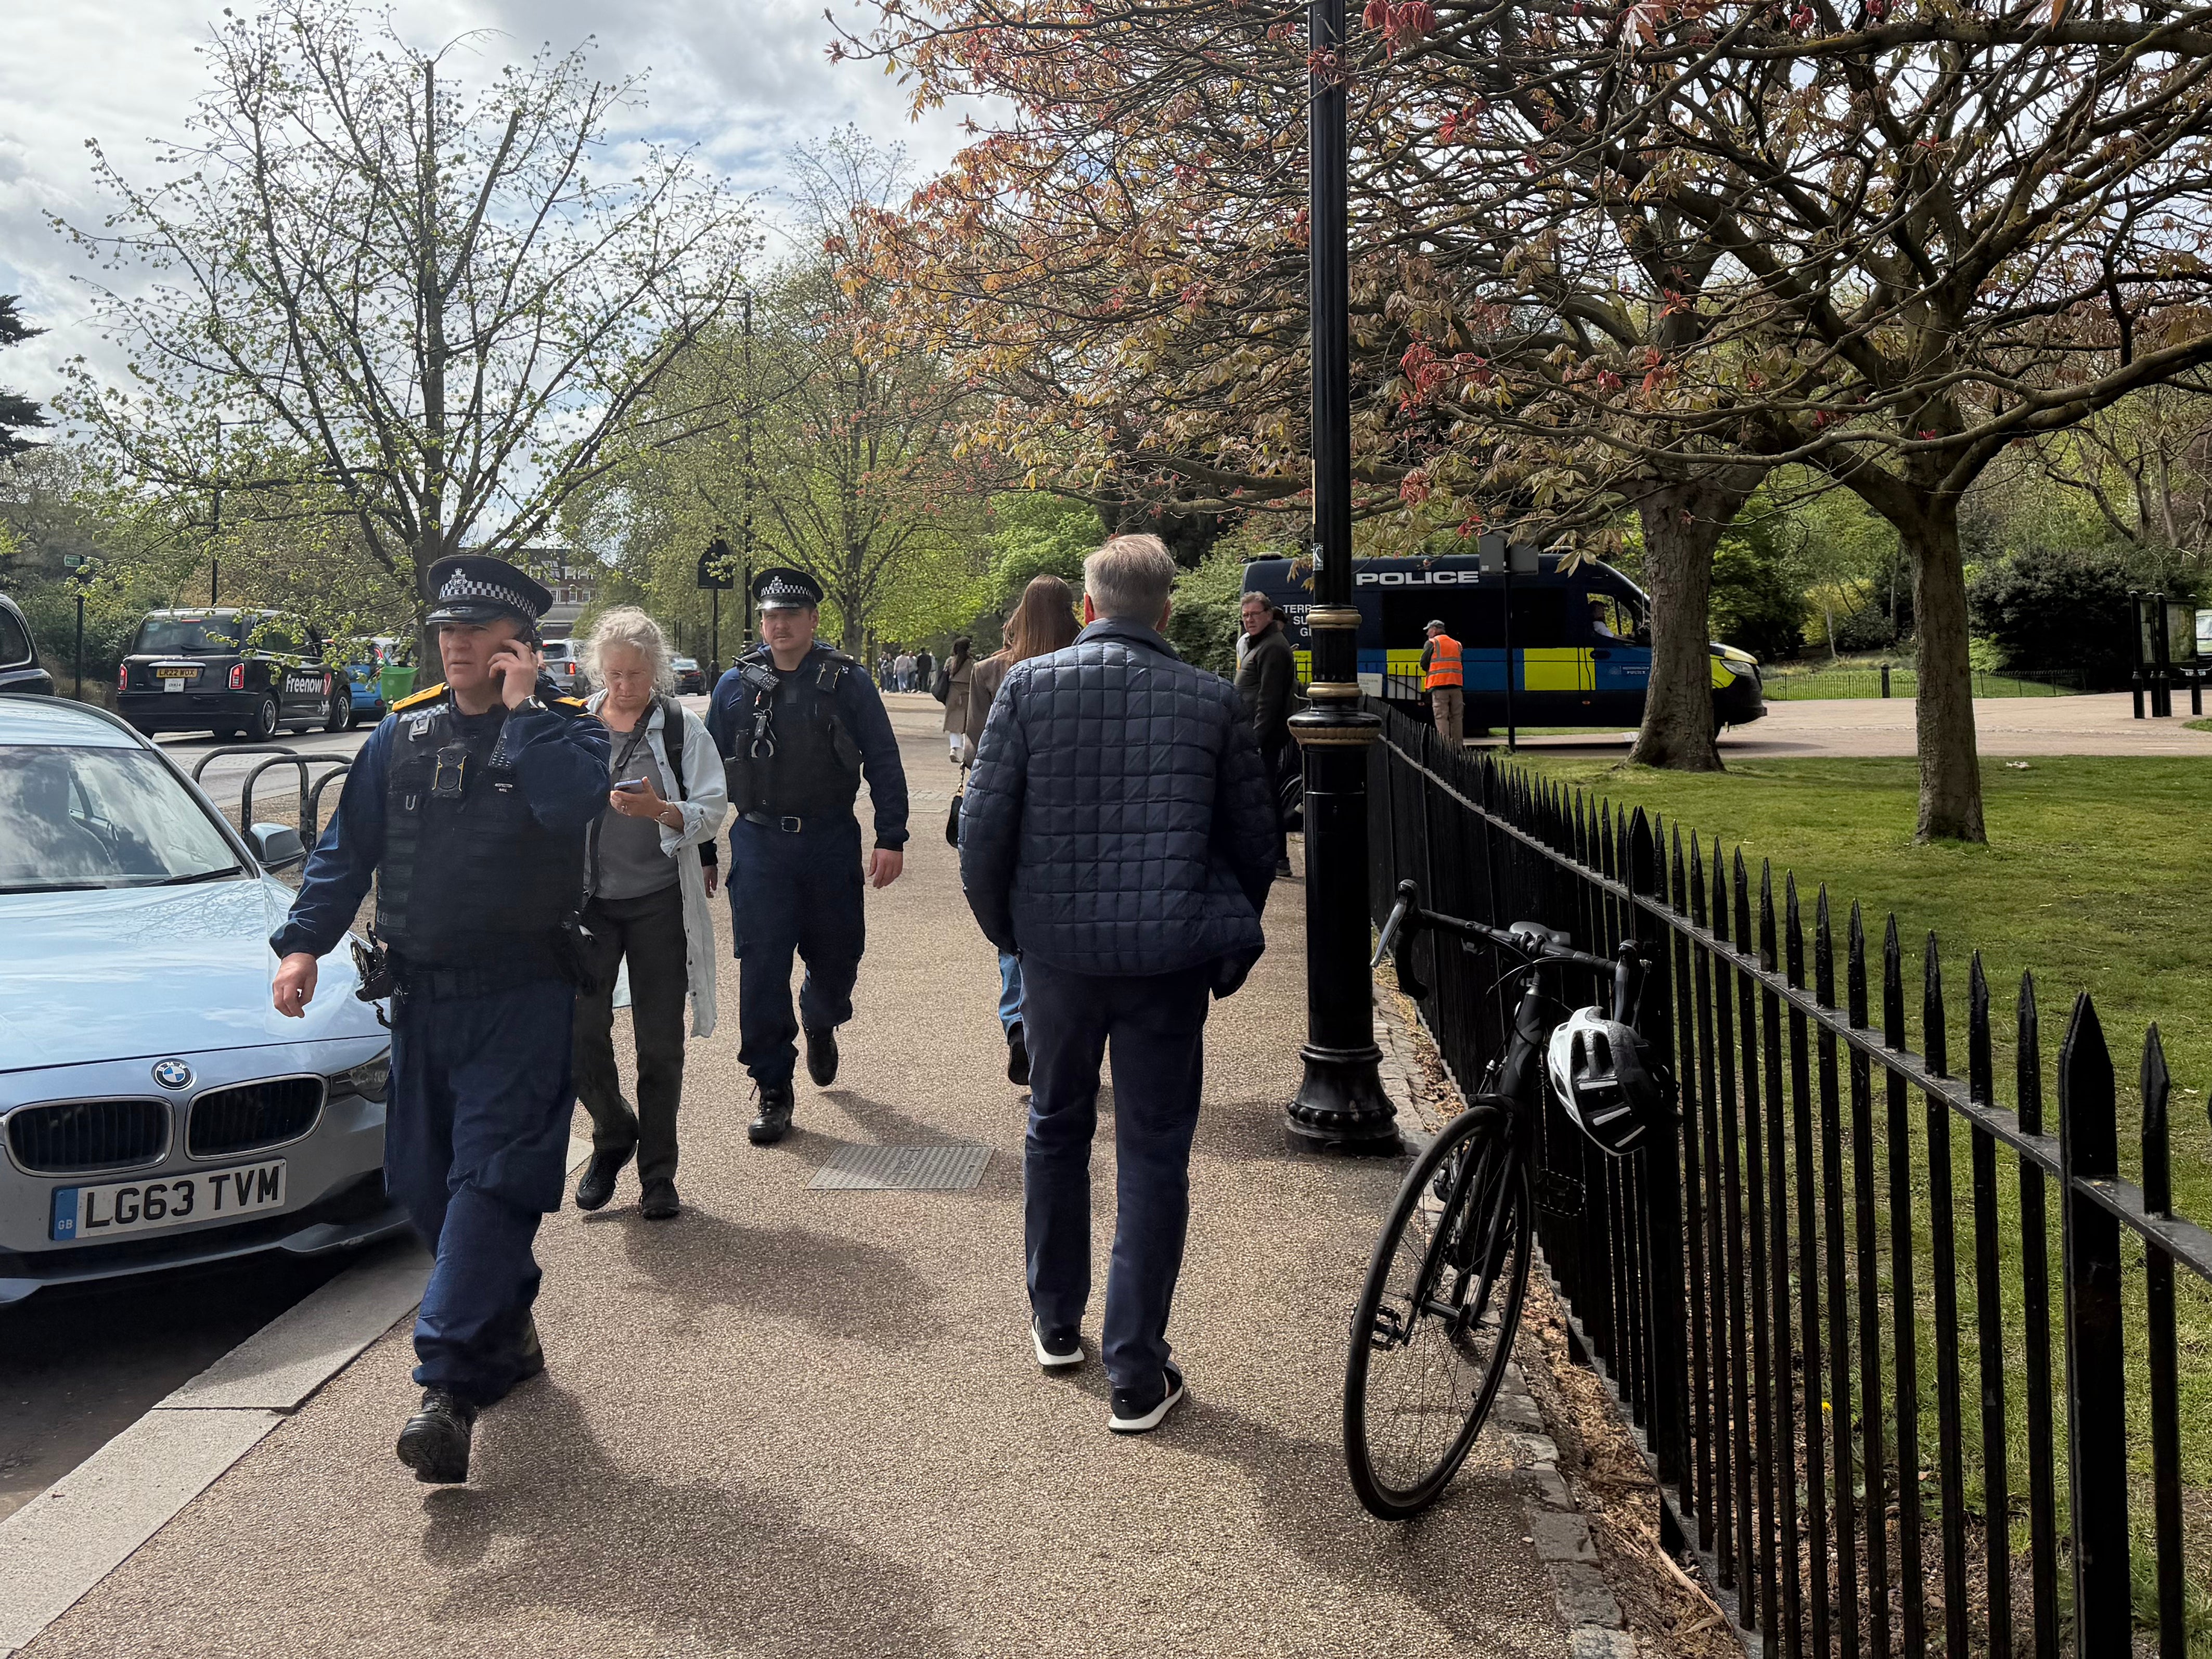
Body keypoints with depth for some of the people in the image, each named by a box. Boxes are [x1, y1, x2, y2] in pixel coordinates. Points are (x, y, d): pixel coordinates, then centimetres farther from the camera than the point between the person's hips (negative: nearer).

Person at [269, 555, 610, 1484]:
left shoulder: (565, 731, -2)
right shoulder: (403, 735, 11)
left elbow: (573, 804, -26)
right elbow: (348, 847, 14)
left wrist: (522, 710, -16)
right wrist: (304, 941, 4)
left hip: (521, 998, -5)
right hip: (421, 995, 6)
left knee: (490, 1184, -11)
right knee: (425, 1184, 10)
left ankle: (450, 1386, -11)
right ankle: (507, 1334, 30)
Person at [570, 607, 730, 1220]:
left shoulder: (682, 727, 0)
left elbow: (712, 812, -3)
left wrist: (661, 810, -22)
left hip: (660, 899, -1)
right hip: (590, 898, 2)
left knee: (660, 1042, 2)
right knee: (579, 1032, -6)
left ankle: (658, 1174, 16)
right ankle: (613, 1135, 22)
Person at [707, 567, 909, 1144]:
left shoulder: (847, 682, 1)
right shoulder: (736, 685, 5)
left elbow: (883, 762, 2)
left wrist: (891, 838, -5)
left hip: (832, 842, 0)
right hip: (760, 843, 0)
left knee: (837, 955, 10)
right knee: (762, 970, -4)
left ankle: (820, 1025, 45)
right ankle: (773, 1091, 7)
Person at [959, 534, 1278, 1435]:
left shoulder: (1030, 685, -4)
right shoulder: (1213, 700, -2)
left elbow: (983, 824, -5)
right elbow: (1254, 838, 3)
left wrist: (1002, 927, 10)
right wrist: (1230, 944, 16)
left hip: (1058, 950, 1)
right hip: (1170, 956, -1)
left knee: (1055, 1131, 21)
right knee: (1153, 1157, 7)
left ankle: (1056, 1325, 34)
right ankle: (1137, 1376, 10)